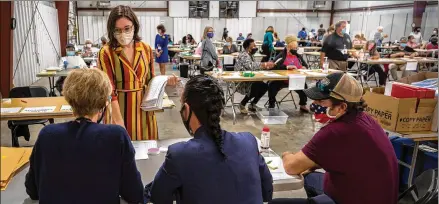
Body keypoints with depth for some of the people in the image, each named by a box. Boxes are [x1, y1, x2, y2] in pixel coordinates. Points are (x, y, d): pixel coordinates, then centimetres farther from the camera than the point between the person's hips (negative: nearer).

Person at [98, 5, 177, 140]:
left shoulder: (146, 49, 3)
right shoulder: (106, 53, -9)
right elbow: (109, 91, -14)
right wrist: (120, 123, -20)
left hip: (144, 109, 4)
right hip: (119, 110, -3)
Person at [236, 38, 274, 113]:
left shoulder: (250, 55, 14)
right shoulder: (244, 55, -16)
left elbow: (254, 66, 10)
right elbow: (251, 66, -31)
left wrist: (267, 66, -5)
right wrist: (265, 64, -28)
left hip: (248, 80, 10)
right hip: (241, 82, -10)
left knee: (265, 86, 0)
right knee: (256, 87, -28)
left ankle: (252, 104, 11)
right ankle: (242, 104, -7)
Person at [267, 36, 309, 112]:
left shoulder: (299, 56, 13)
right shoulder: (281, 56, -4)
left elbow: (305, 65, 24)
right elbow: (274, 66, -19)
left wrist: (304, 67, -1)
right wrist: (287, 67, -26)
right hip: (282, 80, -4)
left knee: (304, 86, -18)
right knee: (272, 85, -27)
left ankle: (303, 105, 6)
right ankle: (271, 105, -3)